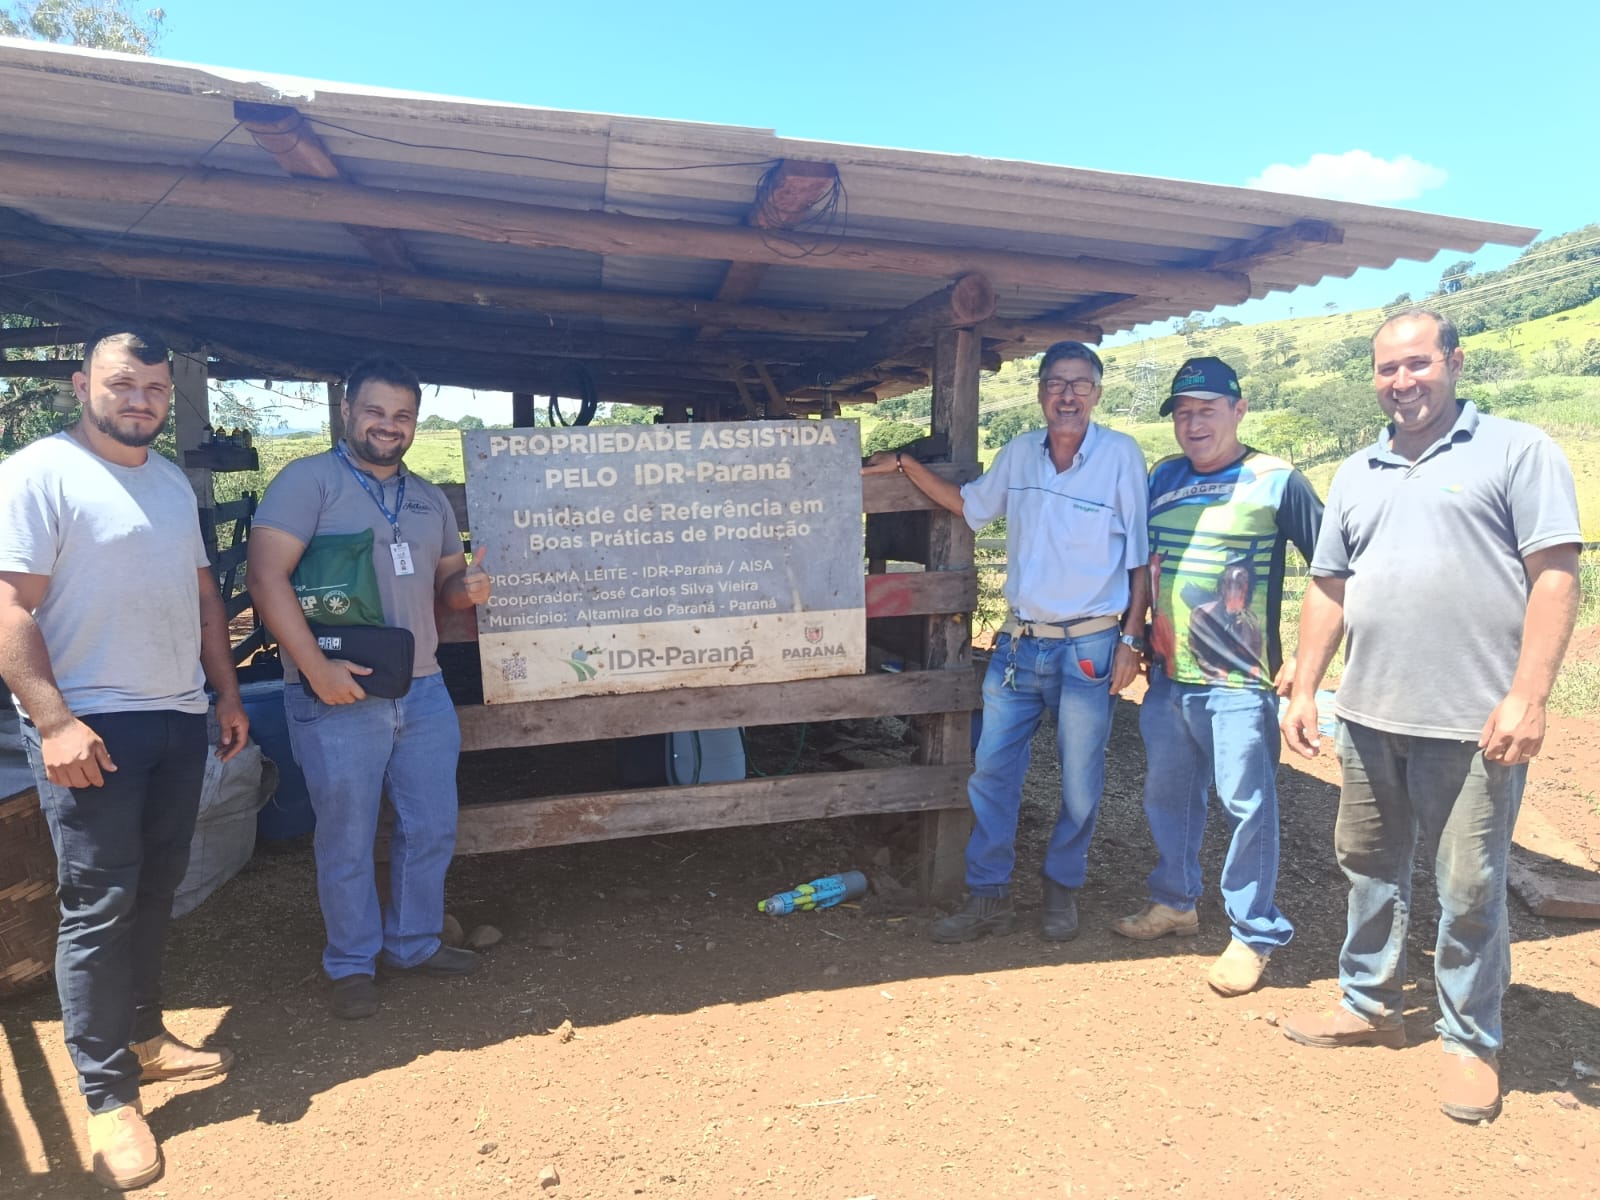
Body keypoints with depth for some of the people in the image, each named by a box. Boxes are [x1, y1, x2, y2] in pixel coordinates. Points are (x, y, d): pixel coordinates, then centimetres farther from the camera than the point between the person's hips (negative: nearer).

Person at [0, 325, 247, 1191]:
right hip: (91, 727, -7)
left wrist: (227, 694, 16)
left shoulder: (173, 483, 14)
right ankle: (108, 1096, 10)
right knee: (97, 908, -1)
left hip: (178, 718, 7)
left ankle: (143, 1037, 32)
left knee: (155, 893, 15)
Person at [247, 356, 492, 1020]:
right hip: (339, 695, -6)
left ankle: (415, 941, 34)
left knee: (432, 828, 15)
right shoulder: (309, 480, -7)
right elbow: (266, 576, -15)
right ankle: (352, 965, 25)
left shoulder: (429, 498, 14)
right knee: (347, 840, 6)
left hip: (422, 691, 6)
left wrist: (467, 587, -4)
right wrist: (316, 667, -22)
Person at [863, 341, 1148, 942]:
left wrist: (1131, 638, -8)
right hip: (1019, 644, 4)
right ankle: (989, 897, 19)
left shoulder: (1121, 454, -7)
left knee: (1080, 782, 9)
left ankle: (1062, 886, 31)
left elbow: (1140, 557, -5)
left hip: (1088, 649, -4)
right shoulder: (1018, 453, 5)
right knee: (991, 772, 6)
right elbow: (968, 504, 21)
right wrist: (906, 465, 13)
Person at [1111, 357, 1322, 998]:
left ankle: (1253, 935, 17)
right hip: (1167, 677, 6)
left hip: (1238, 682, -6)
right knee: (1166, 796, 16)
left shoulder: (1276, 482, -7)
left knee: (1247, 809, 1)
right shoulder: (1162, 478, 9)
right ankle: (1174, 902, 35)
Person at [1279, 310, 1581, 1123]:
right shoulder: (1356, 475, 14)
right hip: (1369, 715, 5)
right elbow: (1328, 591, 15)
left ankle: (1470, 1040, 25)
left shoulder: (1517, 452, -1)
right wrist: (1304, 690, 10)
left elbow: (1554, 576, -8)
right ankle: (1370, 1006, 33)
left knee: (1469, 889, 6)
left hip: (1473, 722, -5)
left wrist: (1527, 698, -15)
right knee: (1369, 868, 15)